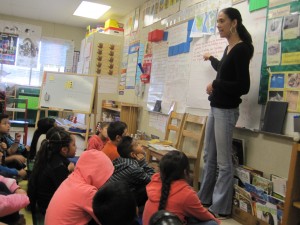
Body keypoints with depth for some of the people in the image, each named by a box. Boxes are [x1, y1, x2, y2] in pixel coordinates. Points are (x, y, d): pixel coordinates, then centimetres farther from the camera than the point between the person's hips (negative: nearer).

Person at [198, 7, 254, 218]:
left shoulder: (241, 49, -13)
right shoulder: (229, 48, 14)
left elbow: (243, 86, -20)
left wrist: (215, 85, -11)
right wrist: (211, 58, 51)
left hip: (226, 111, -10)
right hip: (216, 108, 10)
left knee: (223, 162, -1)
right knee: (209, 157, 16)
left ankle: (221, 208, 11)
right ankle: (204, 199, 29)